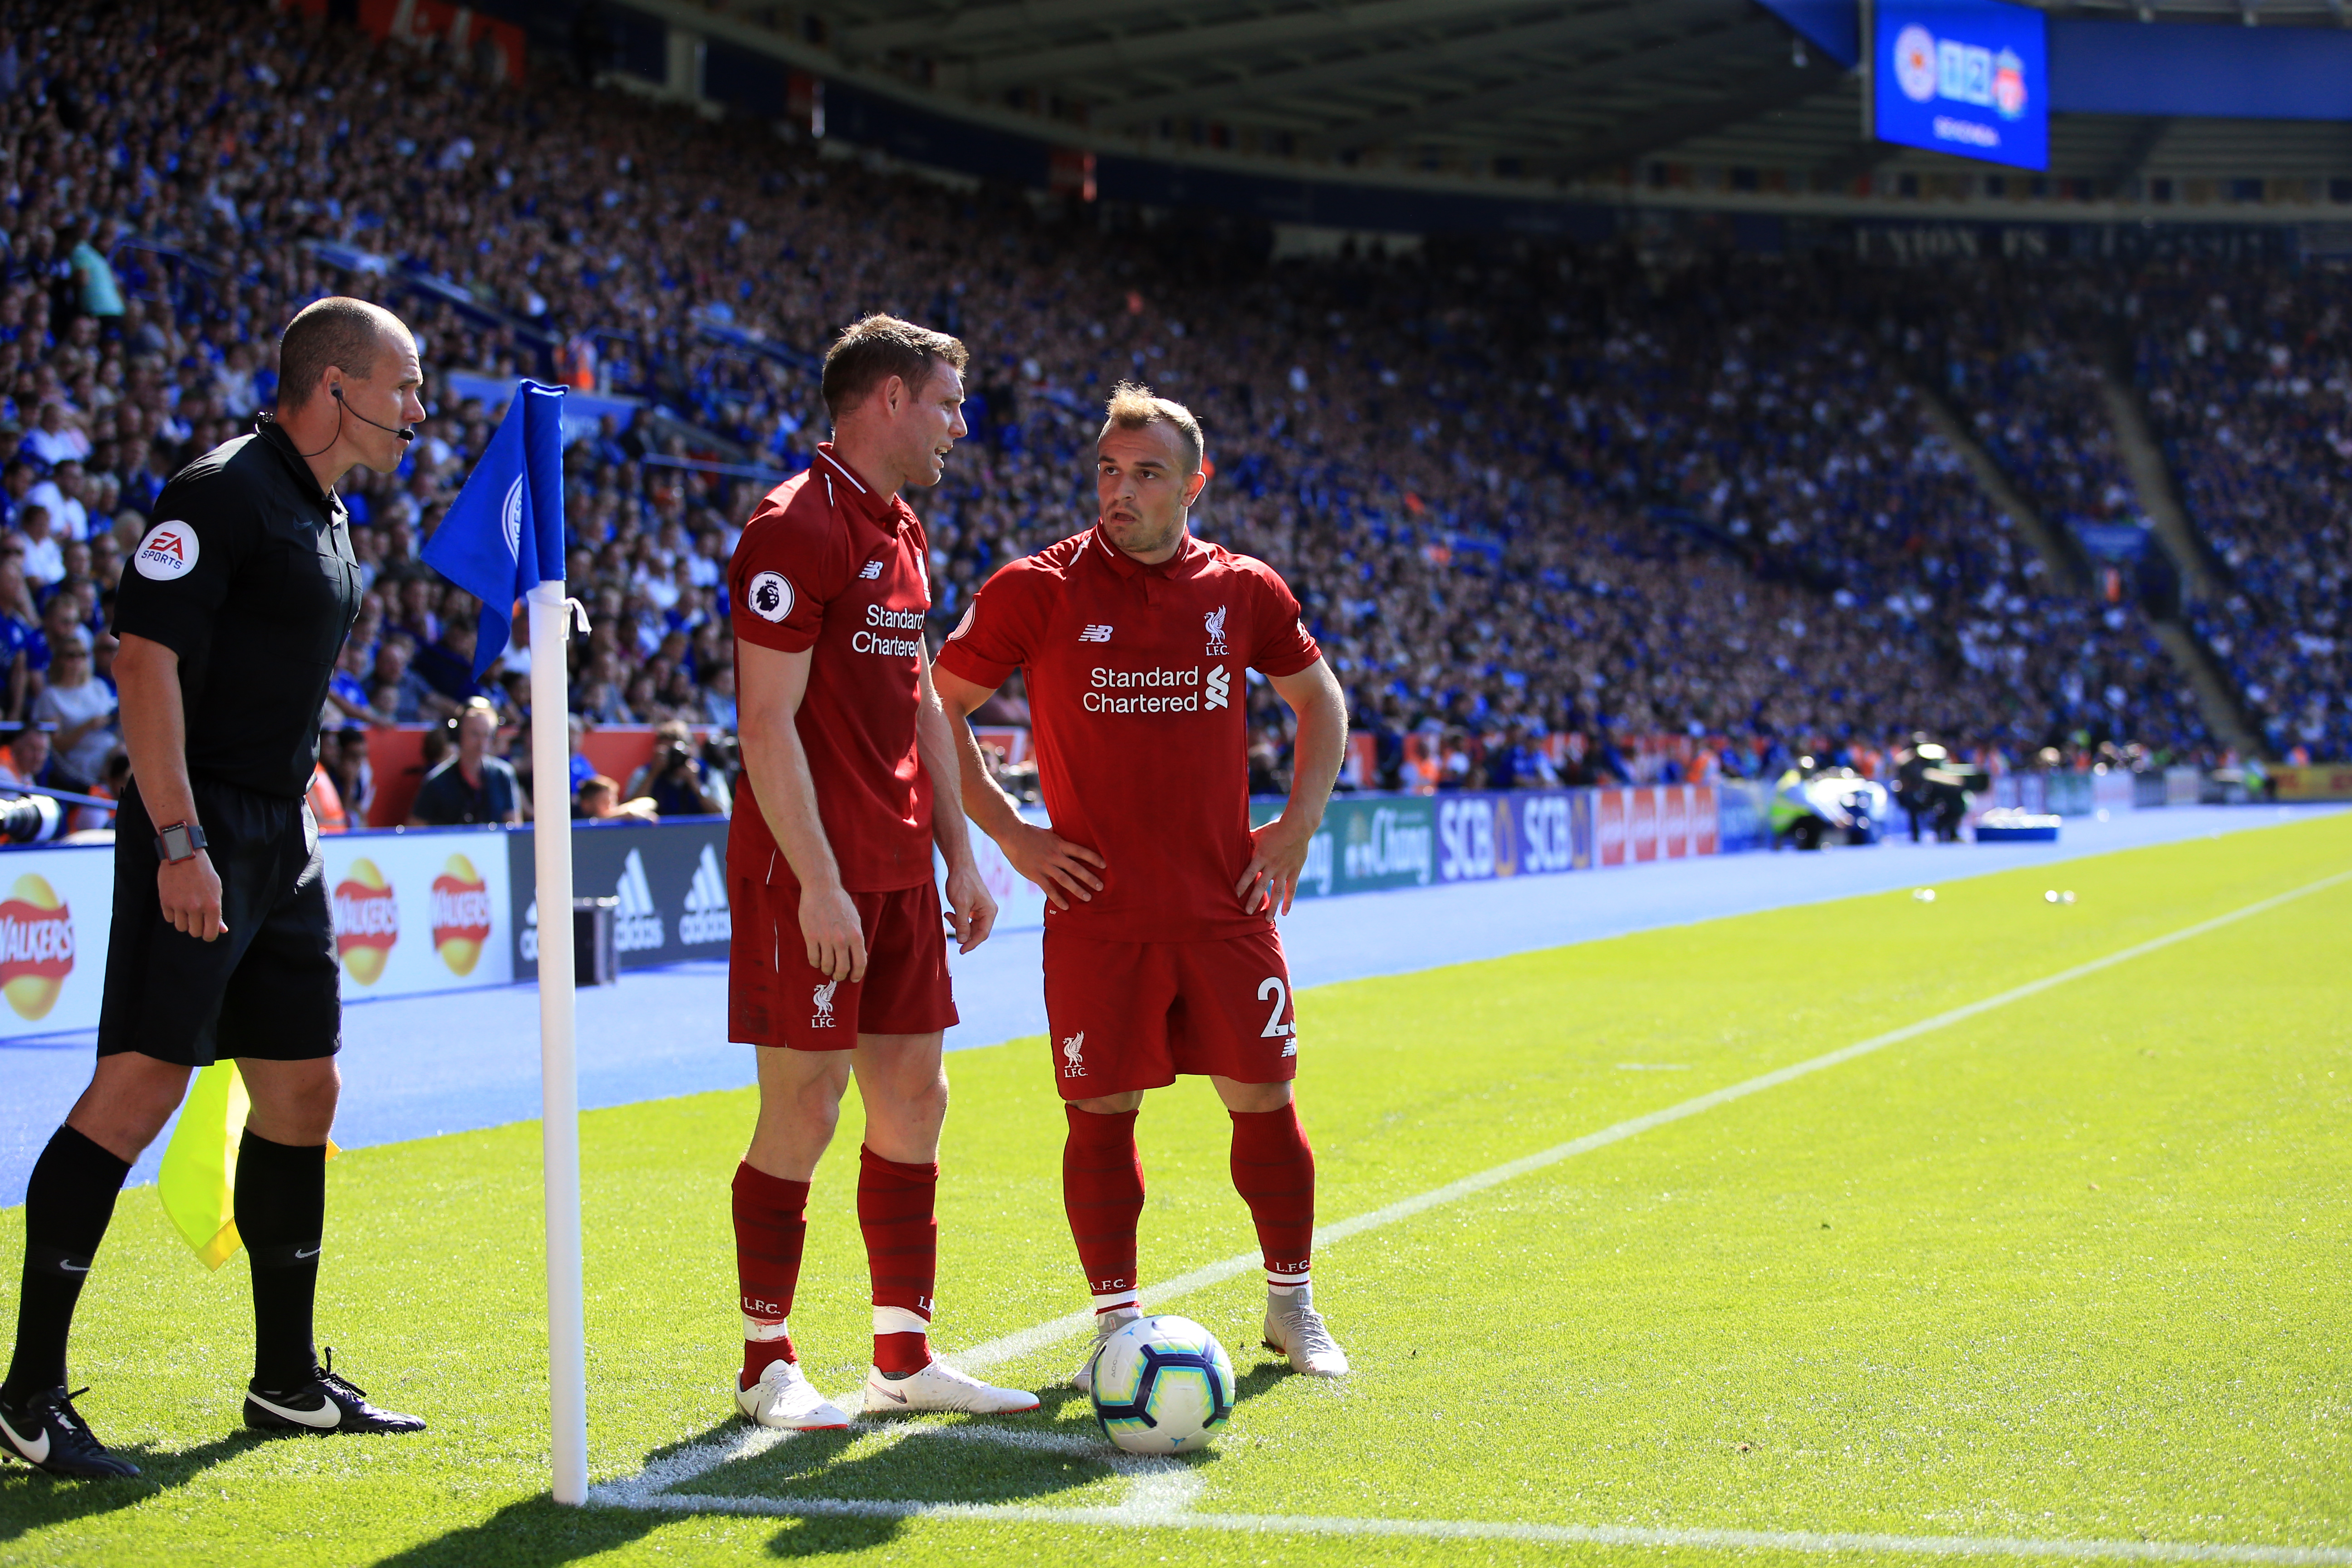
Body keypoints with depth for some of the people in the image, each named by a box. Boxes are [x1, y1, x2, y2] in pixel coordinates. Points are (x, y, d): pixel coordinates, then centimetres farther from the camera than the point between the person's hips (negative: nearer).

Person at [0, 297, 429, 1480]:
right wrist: (178, 839, -23)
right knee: (138, 1086, -12)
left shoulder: (325, 518, 18)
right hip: (201, 835, -10)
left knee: (302, 1093, 12)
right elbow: (145, 656, -18)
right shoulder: (222, 492, -11)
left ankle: (288, 1383, 21)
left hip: (282, 843, 10)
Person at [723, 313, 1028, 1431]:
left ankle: (905, 1357, 16)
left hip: (899, 876, 9)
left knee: (913, 1099, 9)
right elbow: (767, 721, -17)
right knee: (802, 1109, -3)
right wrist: (817, 881, -21)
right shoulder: (796, 529, -12)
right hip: (815, 879, -9)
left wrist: (959, 856, 17)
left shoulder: (902, 535, 16)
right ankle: (767, 1363, 7)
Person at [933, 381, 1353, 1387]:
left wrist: (1299, 823, 9)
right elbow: (938, 709, 3)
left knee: (1264, 1098, 6)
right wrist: (1008, 831, -3)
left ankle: (1291, 1306, 23)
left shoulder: (1243, 591, 4)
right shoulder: (1037, 590, -4)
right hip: (1096, 912, -2)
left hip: (1225, 905, 2)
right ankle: (1116, 1324, 13)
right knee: (1101, 1114, 0)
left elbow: (1320, 700, 20)